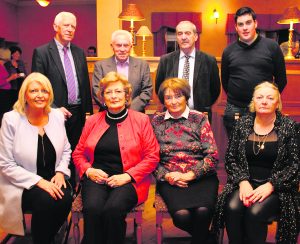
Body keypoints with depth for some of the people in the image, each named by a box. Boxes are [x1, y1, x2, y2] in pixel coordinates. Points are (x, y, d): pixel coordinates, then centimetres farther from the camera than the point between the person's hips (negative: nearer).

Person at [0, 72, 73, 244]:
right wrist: (39, 181, -18)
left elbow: (66, 150, 12)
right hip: (23, 184, -3)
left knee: (65, 199, -25)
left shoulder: (57, 116, 2)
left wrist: (61, 172, -7)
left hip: (53, 180, 4)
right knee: (46, 201, -30)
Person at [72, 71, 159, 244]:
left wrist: (127, 176, -10)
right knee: (92, 209, -28)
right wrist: (88, 170, -2)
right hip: (97, 178, 2)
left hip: (128, 181, -2)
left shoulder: (141, 120, 5)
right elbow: (78, 153, 18)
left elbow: (152, 156, 1)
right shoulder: (92, 121, 13)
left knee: (113, 209, -30)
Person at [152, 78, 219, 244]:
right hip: (170, 180, 1)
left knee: (203, 210, -29)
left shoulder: (200, 119, 7)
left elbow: (212, 155, 0)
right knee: (181, 214, -26)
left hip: (201, 176, 0)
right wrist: (166, 175, -9)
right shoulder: (157, 122, 10)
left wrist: (190, 175, -10)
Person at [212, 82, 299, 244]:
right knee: (232, 208, -27)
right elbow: (230, 159, 6)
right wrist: (243, 182, -10)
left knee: (255, 212, -29)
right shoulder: (243, 124, 5)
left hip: (277, 187, -2)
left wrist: (270, 185, -14)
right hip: (245, 183, 2)